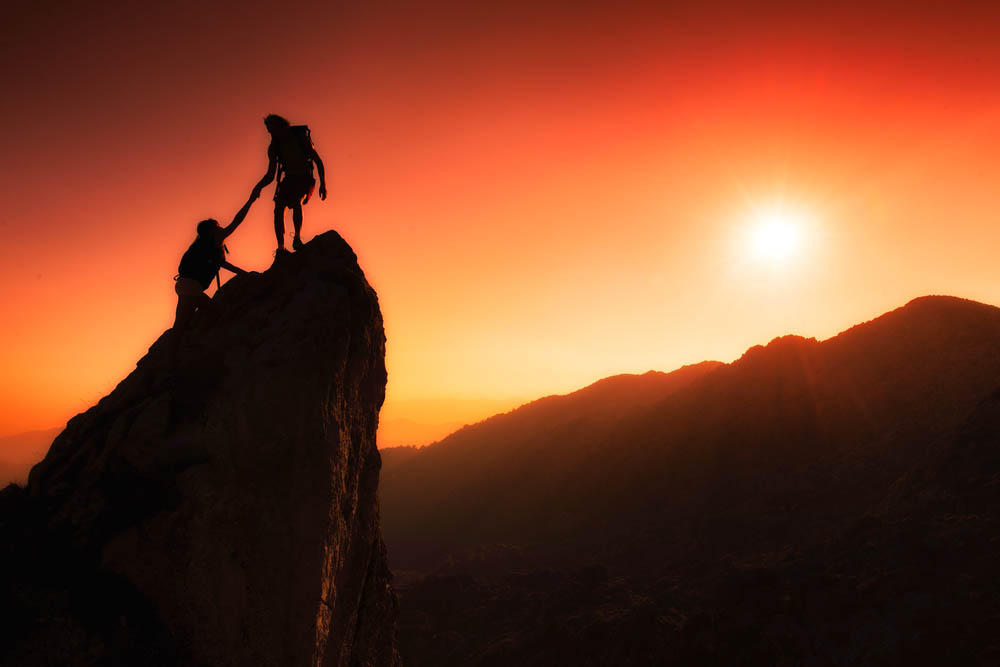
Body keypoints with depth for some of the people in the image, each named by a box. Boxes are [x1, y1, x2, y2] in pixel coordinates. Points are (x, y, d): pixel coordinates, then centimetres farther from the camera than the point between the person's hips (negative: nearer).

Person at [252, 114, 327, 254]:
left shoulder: (301, 138, -9)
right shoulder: (274, 147, 2)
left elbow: (318, 161, -5)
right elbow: (270, 175, 6)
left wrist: (323, 184, -13)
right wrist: (259, 186, -14)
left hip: (305, 178, -4)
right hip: (288, 179, 4)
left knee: (295, 202, -32)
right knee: (278, 208, -16)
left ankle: (297, 237, -23)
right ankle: (280, 247, -17)